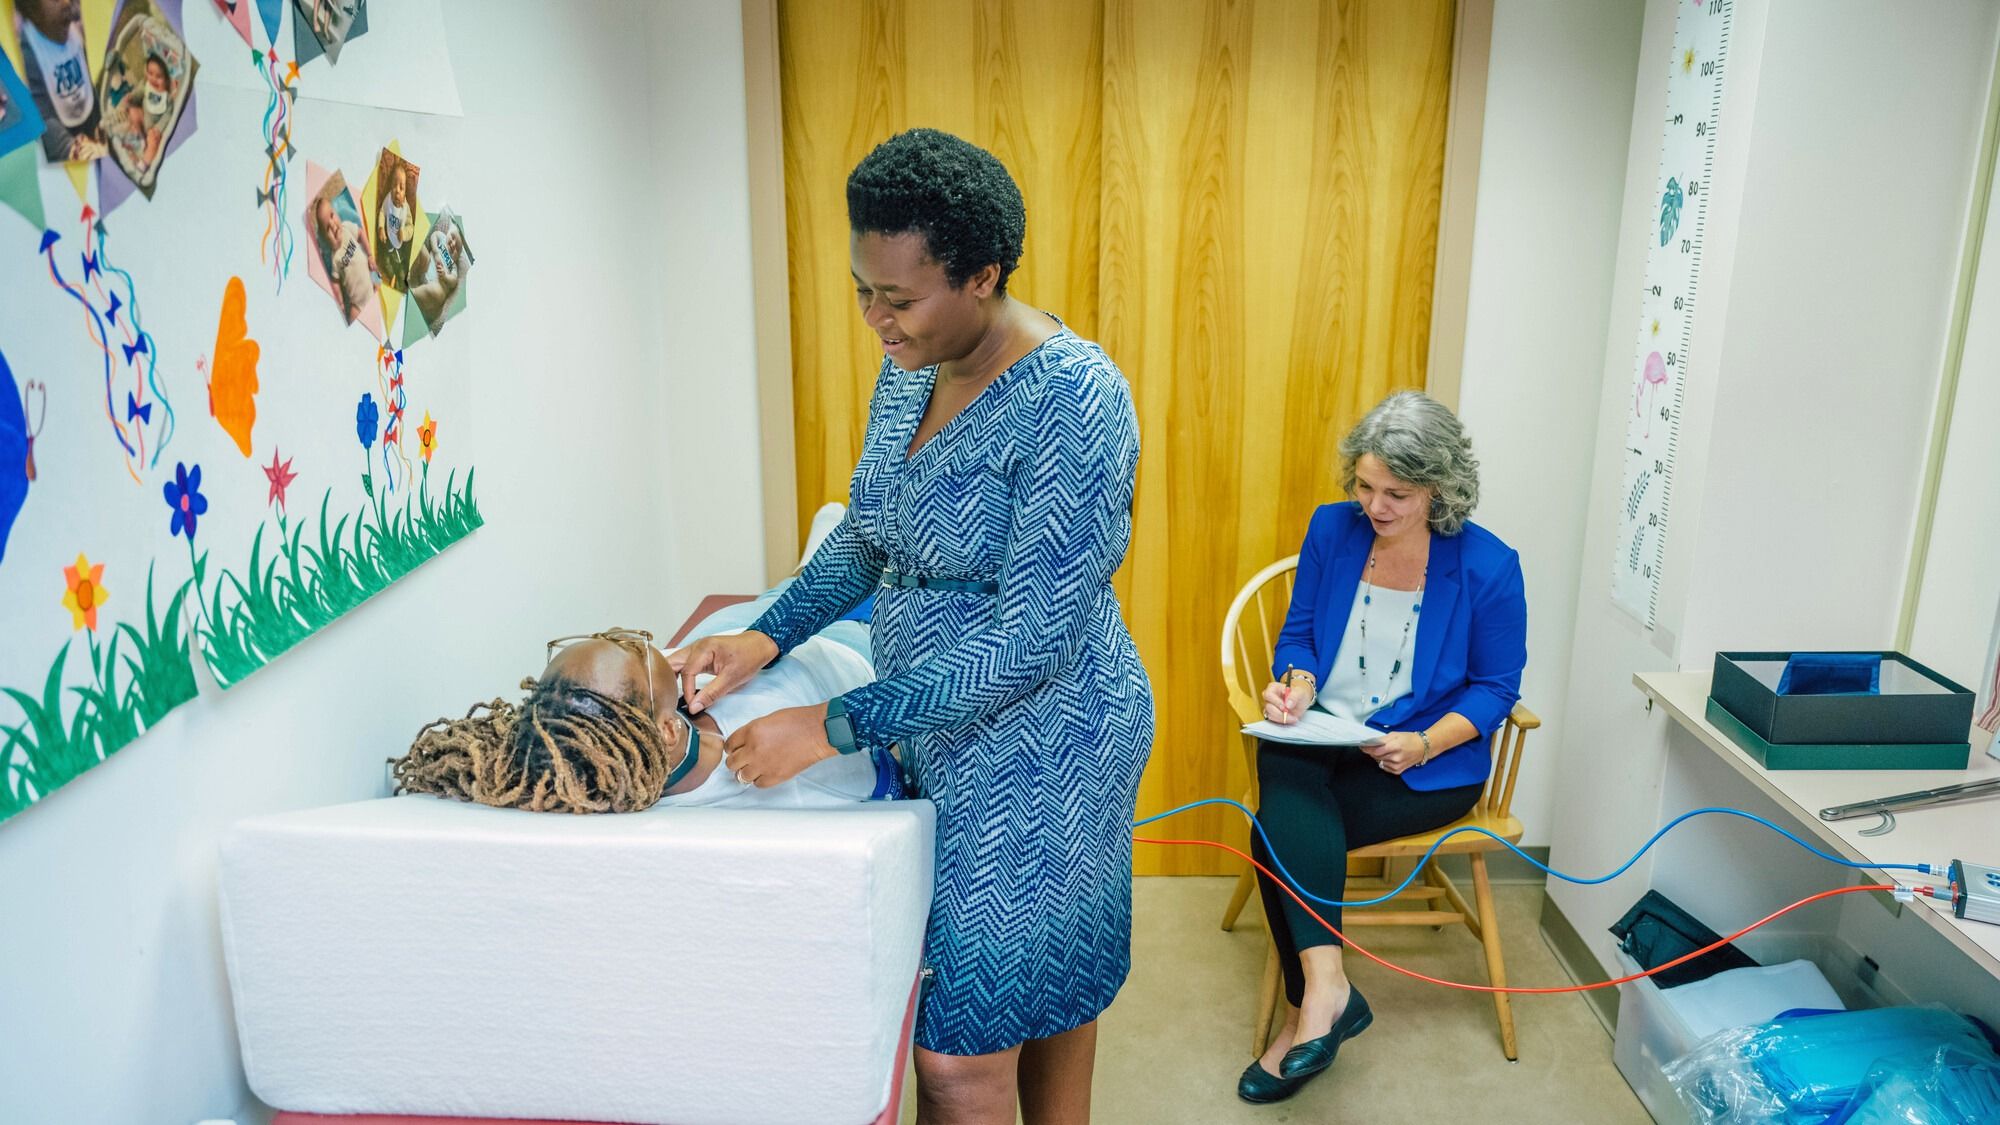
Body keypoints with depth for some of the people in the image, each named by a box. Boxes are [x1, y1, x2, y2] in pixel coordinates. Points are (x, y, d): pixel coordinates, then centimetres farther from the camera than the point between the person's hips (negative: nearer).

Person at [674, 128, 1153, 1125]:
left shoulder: (1073, 401, -25)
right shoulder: (911, 368, 1)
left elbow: (1030, 645, -26)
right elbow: (867, 533, 13)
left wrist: (834, 727, -23)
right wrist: (767, 637, -2)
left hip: (1036, 742, -7)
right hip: (940, 723, 8)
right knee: (1048, 980, 24)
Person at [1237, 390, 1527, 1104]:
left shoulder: (1487, 565, -8)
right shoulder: (1332, 528, 0)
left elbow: (1496, 687, -2)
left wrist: (1424, 745, -18)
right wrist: (1297, 682, -14)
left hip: (1425, 766, -3)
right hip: (1319, 739, 4)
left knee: (1281, 830, -26)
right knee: (1288, 780, -32)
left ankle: (1308, 1012, -16)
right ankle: (1326, 986, -34)